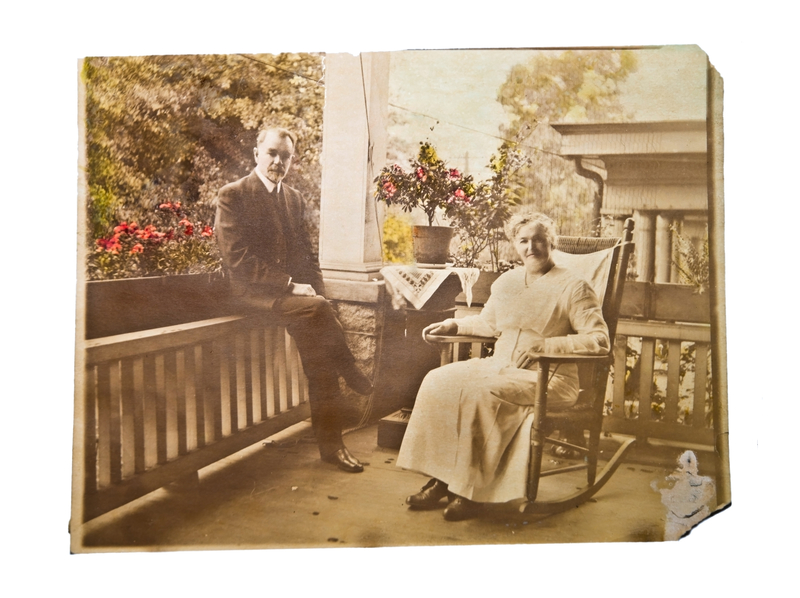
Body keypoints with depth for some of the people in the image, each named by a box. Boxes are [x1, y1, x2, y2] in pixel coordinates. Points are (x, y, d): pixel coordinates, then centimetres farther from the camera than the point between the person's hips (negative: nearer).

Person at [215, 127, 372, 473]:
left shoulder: (294, 199, 17)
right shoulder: (232, 195, -3)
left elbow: (307, 253, 19)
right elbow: (238, 259, -13)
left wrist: (316, 289, -1)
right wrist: (290, 285, -18)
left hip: (294, 291, 5)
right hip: (252, 292, -5)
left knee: (319, 353, -17)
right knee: (314, 308, -32)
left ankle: (330, 444, -9)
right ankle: (351, 373, -11)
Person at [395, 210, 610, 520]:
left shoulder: (573, 287, -5)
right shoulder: (506, 282, 15)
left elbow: (599, 340, -14)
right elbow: (488, 322, 32)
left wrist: (542, 346, -19)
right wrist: (454, 324, 14)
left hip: (549, 378, -6)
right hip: (500, 367, 7)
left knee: (480, 390, -33)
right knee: (438, 381, -17)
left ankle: (472, 490, -20)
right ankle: (442, 479, -15)